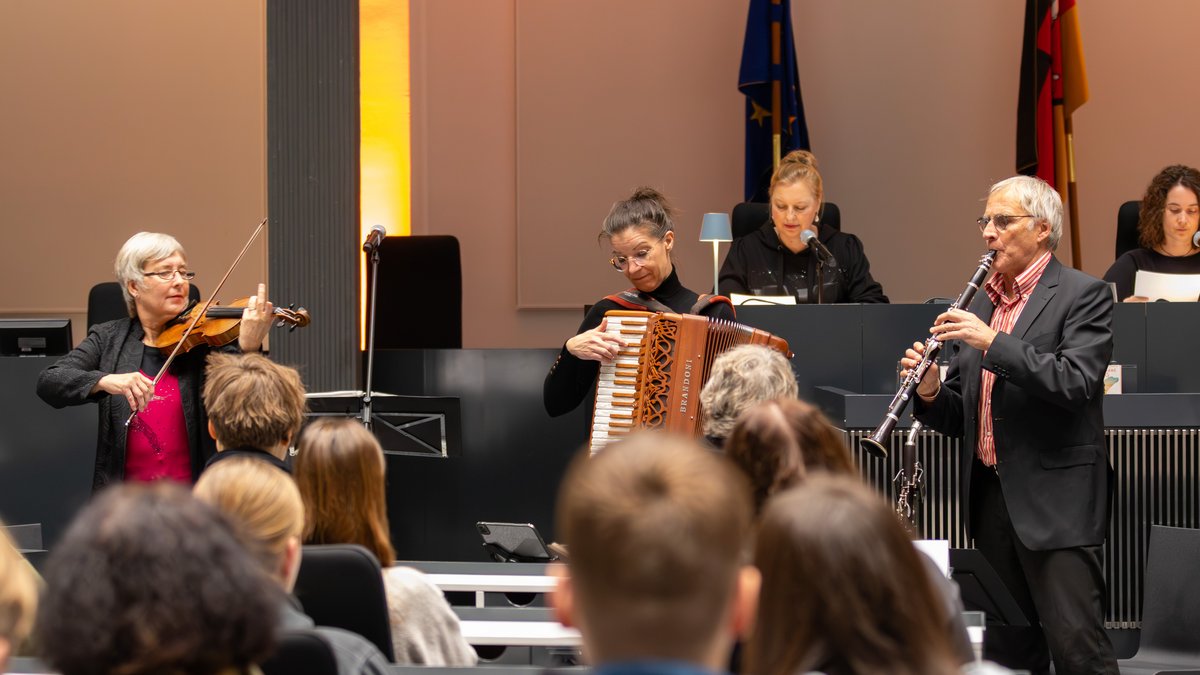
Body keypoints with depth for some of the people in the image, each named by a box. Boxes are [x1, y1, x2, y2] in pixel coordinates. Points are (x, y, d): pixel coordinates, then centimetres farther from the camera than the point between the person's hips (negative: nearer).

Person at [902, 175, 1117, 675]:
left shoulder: (1082, 295, -4)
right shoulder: (981, 304, 16)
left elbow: (1077, 383, -20)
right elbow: (960, 417, 17)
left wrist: (993, 342, -22)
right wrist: (930, 393, -4)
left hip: (1055, 498, -7)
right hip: (992, 496, 7)